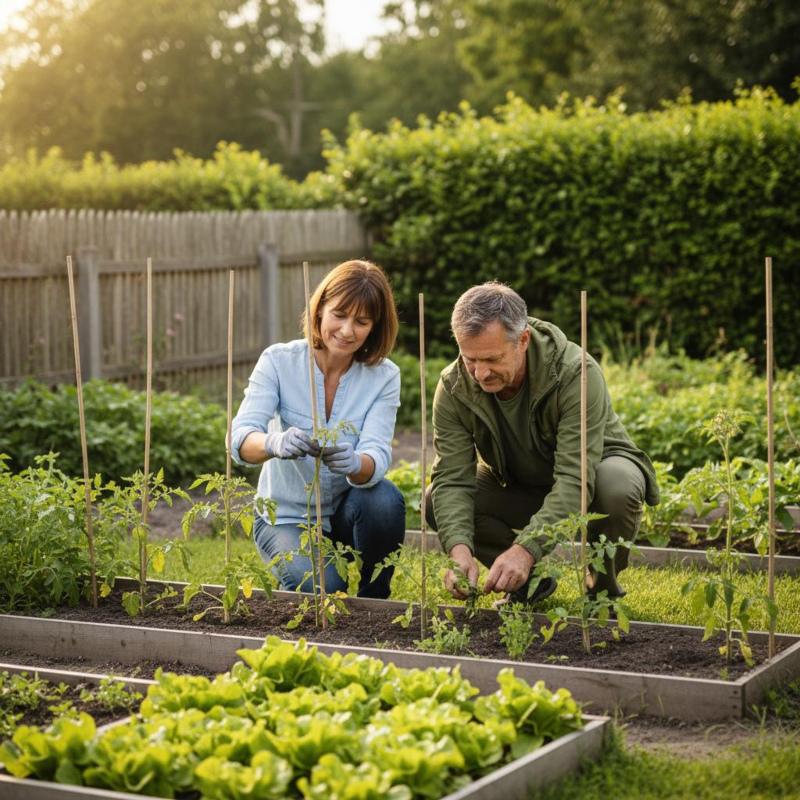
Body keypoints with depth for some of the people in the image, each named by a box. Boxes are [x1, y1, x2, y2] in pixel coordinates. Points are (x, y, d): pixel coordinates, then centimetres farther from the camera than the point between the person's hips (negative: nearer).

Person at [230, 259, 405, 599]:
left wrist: (354, 463, -48)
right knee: (324, 589, -30)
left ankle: (372, 603, -7)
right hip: (286, 517, -2)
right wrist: (276, 442, -49)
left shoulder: (384, 376, -9)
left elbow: (378, 456, -23)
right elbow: (240, 438, -25)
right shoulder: (278, 361, -13)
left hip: (347, 512, 2)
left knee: (385, 500, -31)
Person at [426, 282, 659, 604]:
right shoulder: (453, 387, -22)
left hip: (593, 470, -3)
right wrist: (459, 549, -46)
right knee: (437, 502, -22)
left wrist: (526, 549, -53)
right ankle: (531, 580, 0)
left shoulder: (575, 373, -35)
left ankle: (604, 583, -7)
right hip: (517, 486, 4)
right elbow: (452, 479, -27)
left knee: (618, 485, -39)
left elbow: (574, 482, -41)